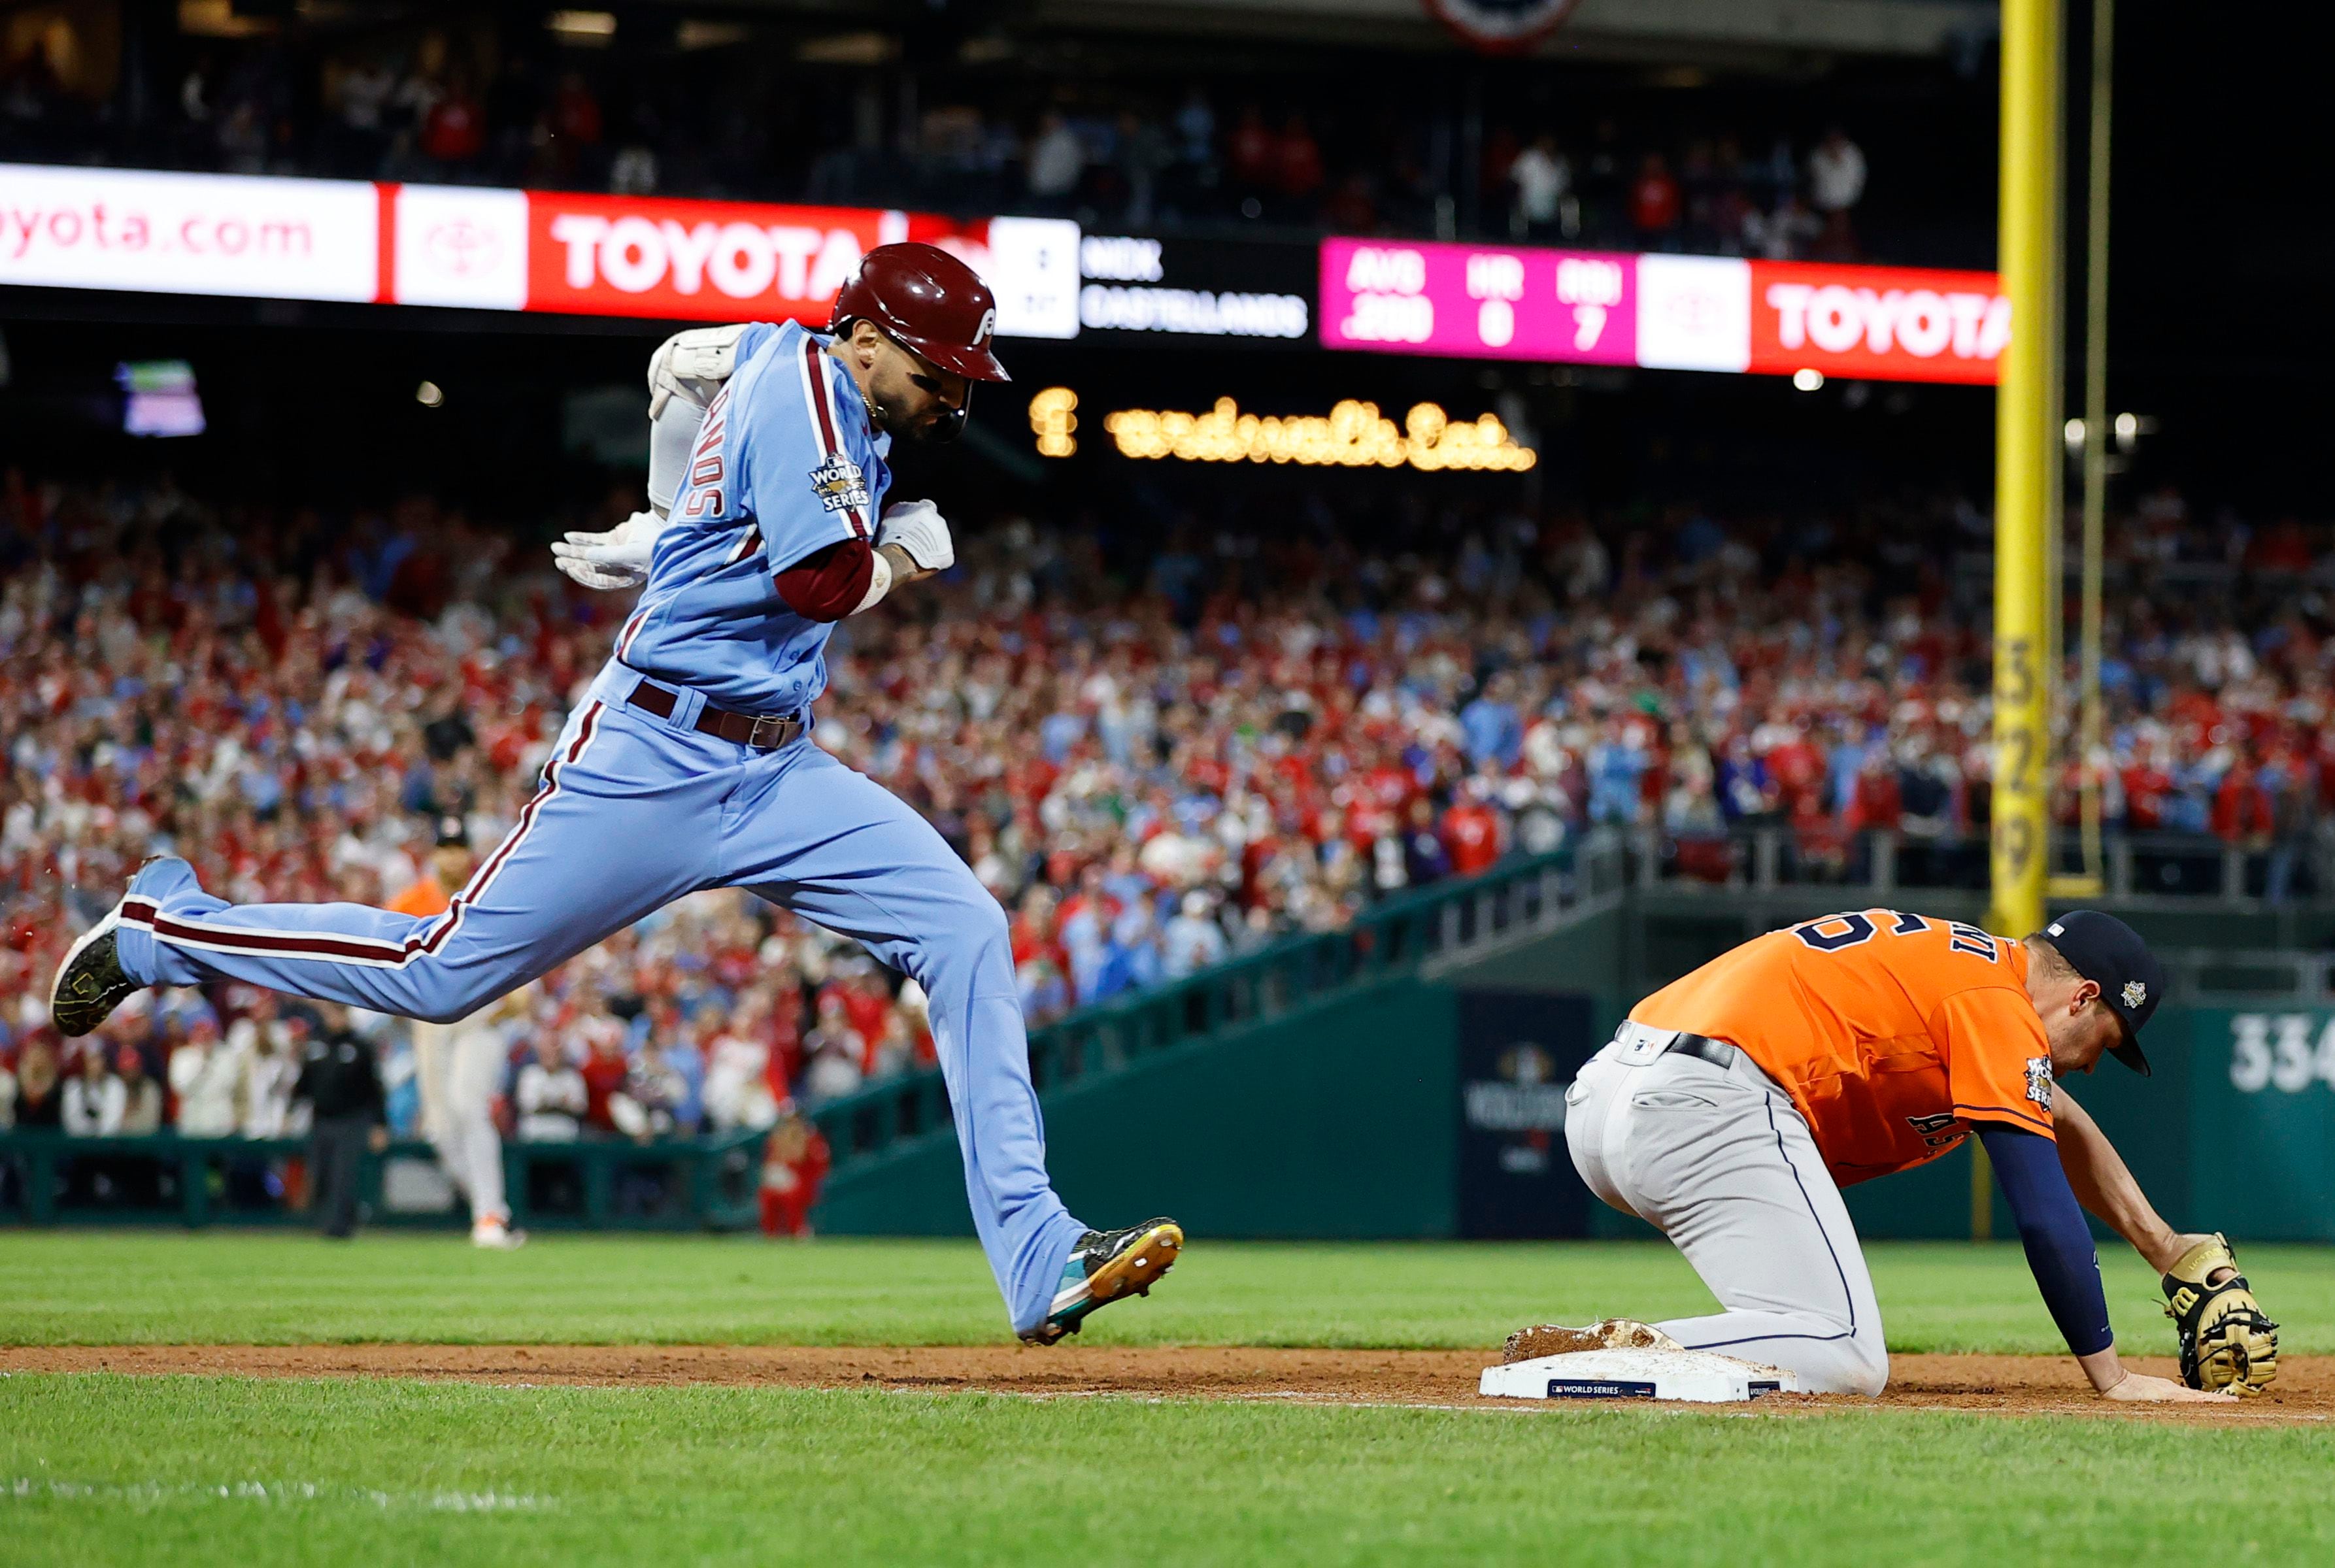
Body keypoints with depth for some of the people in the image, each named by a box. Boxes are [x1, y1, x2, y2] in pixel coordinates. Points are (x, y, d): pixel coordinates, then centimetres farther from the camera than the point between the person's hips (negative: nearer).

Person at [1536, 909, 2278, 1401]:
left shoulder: (1959, 959, 29)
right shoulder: (1998, 1004, 1)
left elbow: (2063, 1126, 42)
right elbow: (2046, 1217, -3)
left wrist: (2168, 1253, 42)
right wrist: (2111, 1376, 4)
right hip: (1703, 1105, -10)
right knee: (1848, 1364, -15)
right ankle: (1628, 1351, -28)